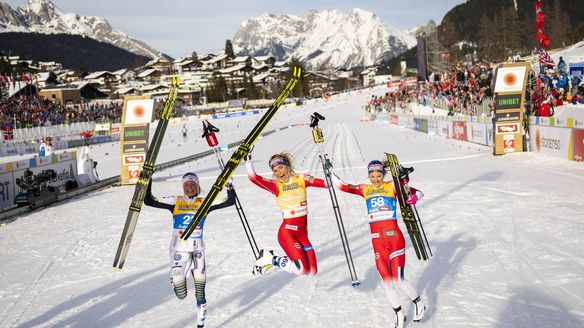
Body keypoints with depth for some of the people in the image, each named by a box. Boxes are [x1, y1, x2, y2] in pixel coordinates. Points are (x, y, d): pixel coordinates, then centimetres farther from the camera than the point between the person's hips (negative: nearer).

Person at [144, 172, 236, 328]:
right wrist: (148, 182, -12)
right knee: (181, 294, -2)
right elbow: (149, 201, -3)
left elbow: (230, 201, 0)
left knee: (200, 290, 0)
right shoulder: (175, 202, 1)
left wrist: (229, 186, -13)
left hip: (198, 249, 1)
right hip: (179, 249, -1)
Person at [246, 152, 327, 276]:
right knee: (302, 270, -18)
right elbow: (253, 177, -18)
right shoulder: (276, 185, -5)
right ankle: (271, 259, 5)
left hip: (303, 233, 5)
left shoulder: (301, 179, 4)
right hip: (287, 232, -5)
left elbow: (325, 183, -5)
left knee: (312, 272, 3)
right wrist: (248, 161, -21)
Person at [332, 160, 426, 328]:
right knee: (386, 281, 6)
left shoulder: (392, 186, 0)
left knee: (398, 279, -6)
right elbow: (344, 186, 9)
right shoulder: (365, 189, 11)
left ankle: (418, 303, 21)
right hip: (377, 240, 4)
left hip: (394, 236, -4)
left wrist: (413, 197, -23)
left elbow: (418, 193, -2)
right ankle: (399, 313, 25)